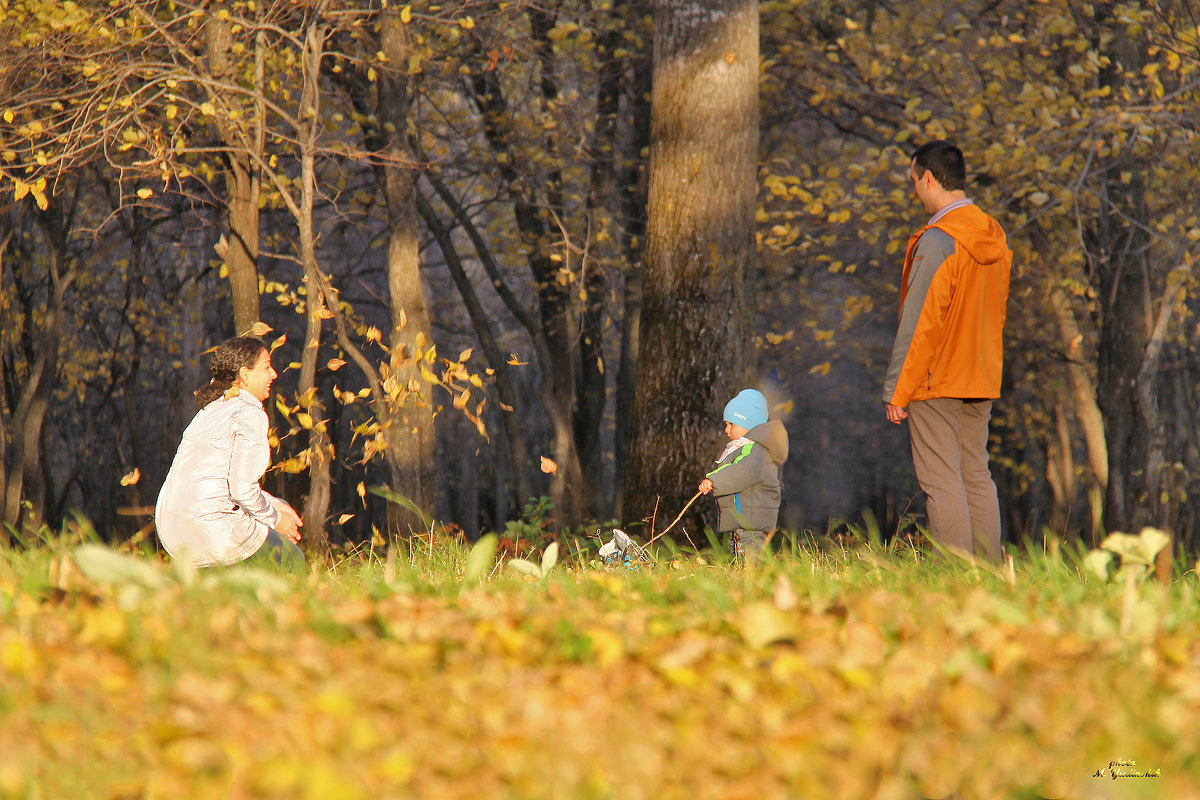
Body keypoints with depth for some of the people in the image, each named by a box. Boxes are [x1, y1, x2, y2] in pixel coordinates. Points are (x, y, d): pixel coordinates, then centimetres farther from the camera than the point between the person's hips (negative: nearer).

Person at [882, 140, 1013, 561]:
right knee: (977, 478, 12)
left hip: (936, 384, -8)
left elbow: (920, 324, -17)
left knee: (942, 482, -6)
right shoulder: (994, 238, 9)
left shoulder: (938, 241, -16)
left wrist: (897, 391, -12)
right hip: (981, 383, 8)